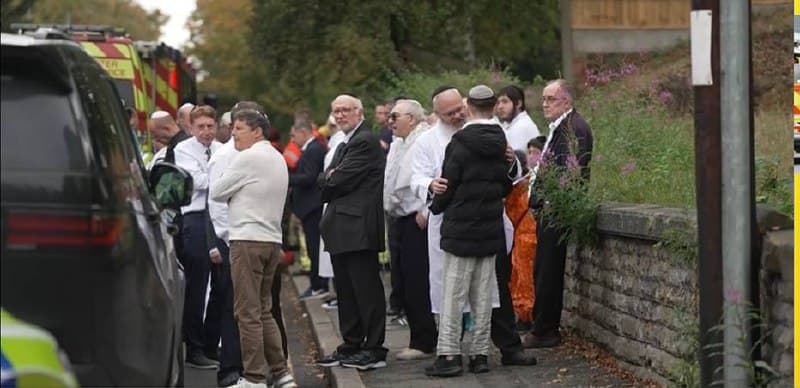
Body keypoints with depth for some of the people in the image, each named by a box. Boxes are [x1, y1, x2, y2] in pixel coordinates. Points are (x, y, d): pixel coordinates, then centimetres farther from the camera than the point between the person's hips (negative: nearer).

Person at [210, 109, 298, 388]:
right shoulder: (277, 158, 17)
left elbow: (216, 193, -5)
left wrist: (231, 193, 12)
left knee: (248, 313, -5)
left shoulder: (248, 158, -10)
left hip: (248, 240, -9)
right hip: (273, 240, 9)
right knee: (264, 311, 14)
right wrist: (239, 194, 13)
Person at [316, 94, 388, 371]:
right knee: (345, 290, 13)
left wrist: (330, 182, 3)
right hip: (342, 227, 10)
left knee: (366, 289, -6)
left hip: (358, 226, -10)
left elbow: (340, 180, -16)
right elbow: (328, 179, 16)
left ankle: (374, 349, -3)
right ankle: (351, 346, 20)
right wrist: (331, 177, -4)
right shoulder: (344, 145, 22)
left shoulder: (365, 141, -11)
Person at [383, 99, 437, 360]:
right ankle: (420, 338, 17)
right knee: (402, 282, 10)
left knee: (417, 283, -7)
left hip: (416, 221, -10)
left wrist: (425, 212, -21)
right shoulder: (397, 145, 18)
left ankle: (424, 342, -1)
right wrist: (388, 208, 17)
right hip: (397, 219, 10)